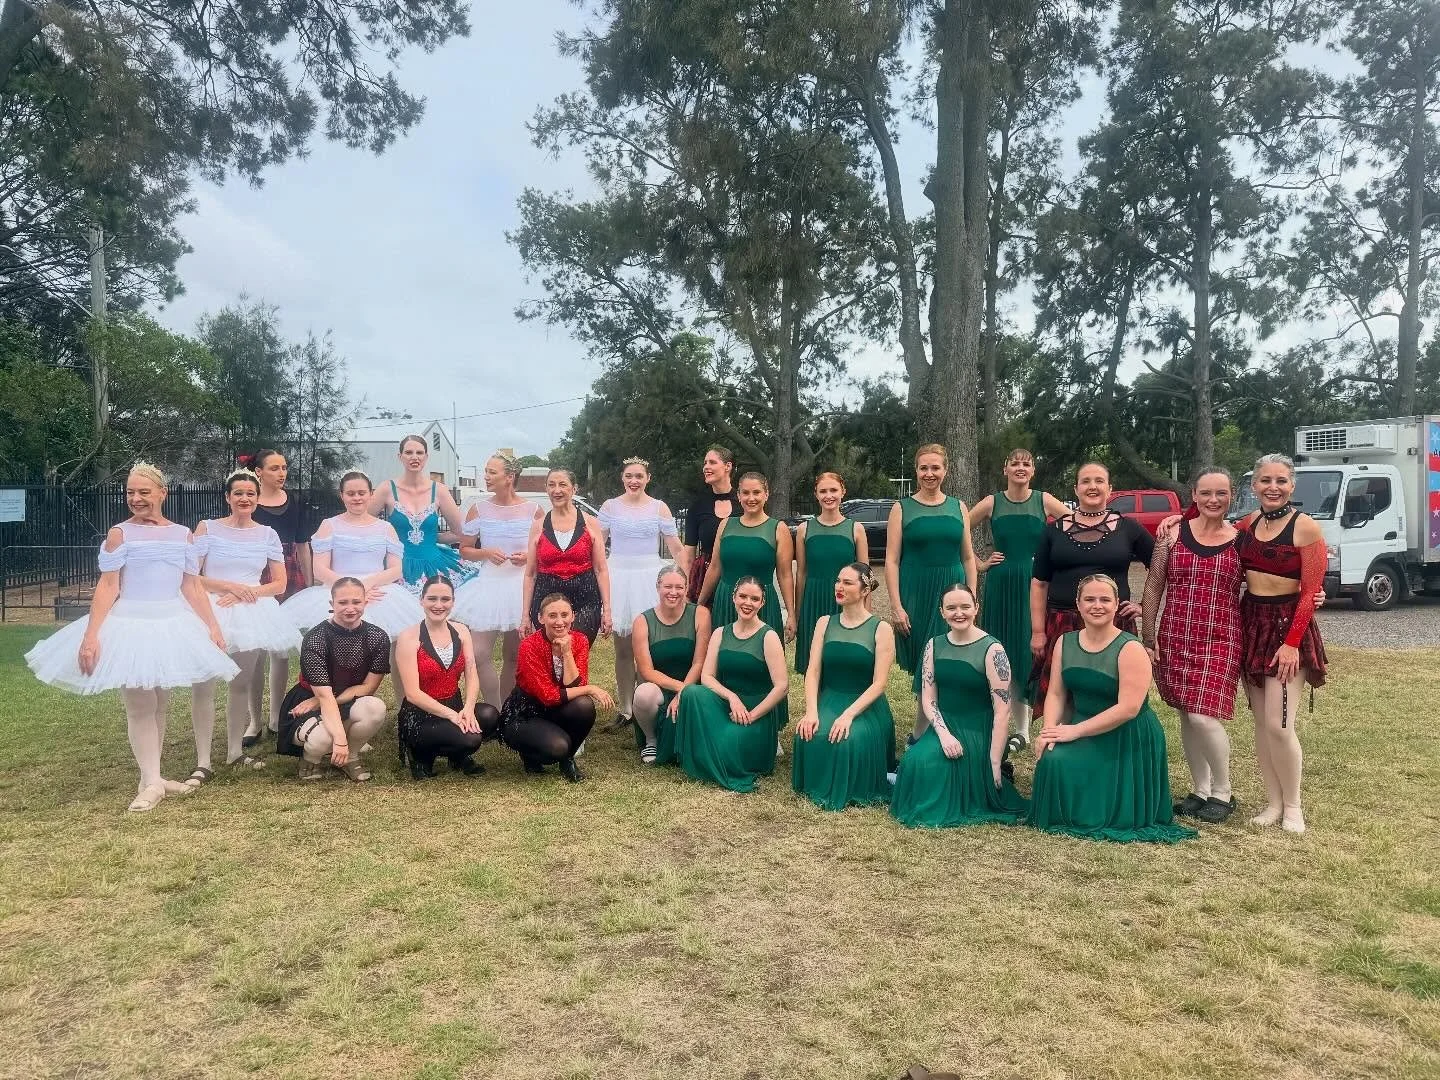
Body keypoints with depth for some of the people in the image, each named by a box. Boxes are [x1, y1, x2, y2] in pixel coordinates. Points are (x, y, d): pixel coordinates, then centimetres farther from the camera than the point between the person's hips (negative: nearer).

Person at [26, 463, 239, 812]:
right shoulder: (119, 534, -4)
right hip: (131, 625, -3)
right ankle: (150, 783, 1)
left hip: (171, 625, 4)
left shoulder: (182, 534, 6)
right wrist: (90, 635, -14)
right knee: (140, 705, -3)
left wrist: (212, 627, 3)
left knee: (159, 704, 10)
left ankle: (154, 776, 18)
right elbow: (108, 587, -8)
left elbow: (193, 587, 7)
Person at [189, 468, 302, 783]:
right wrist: (231, 586, -14)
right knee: (203, 685, -9)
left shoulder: (267, 534, 7)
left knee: (241, 684, 11)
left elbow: (279, 584, 5)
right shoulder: (207, 529, 1)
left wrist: (247, 594, -10)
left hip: (251, 614, 3)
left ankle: (235, 751, 24)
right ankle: (203, 763, -5)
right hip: (212, 612, -3)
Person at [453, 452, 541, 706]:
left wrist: (529, 556, -11)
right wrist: (486, 553, -10)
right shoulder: (479, 510, 3)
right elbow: (464, 551, 8)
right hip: (489, 583, 1)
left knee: (513, 656, 9)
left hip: (522, 585, 0)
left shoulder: (533, 510, 0)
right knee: (479, 654, -11)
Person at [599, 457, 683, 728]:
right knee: (622, 648, 4)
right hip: (618, 579, 1)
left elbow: (675, 548, 7)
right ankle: (624, 708, 12)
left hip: (649, 578, -1)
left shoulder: (659, 508, 6)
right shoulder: (610, 506, 7)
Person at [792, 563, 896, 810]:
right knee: (810, 734, -29)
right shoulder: (825, 623, 9)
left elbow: (878, 684, -9)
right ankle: (817, 787, -2)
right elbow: (812, 671, 1)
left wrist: (848, 715, -23)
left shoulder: (881, 629, -3)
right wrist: (811, 712, -16)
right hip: (828, 701, 3)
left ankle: (849, 791, -3)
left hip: (866, 706, -3)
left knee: (850, 740, -33)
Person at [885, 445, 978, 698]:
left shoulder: (958, 507, 9)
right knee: (920, 665, 3)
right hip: (915, 594, -2)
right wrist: (896, 606, -10)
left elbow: (968, 557, 12)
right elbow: (892, 560, -3)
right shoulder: (902, 508, 2)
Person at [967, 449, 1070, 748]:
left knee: (1032, 651, -2)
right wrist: (980, 564, 5)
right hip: (1001, 587, 1)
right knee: (1004, 655, 3)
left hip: (1036, 586, -1)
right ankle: (1020, 729, 14)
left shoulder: (1045, 501, 1)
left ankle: (1023, 729, 10)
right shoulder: (992, 503, 3)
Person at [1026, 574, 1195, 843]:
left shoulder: (1130, 649, -17)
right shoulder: (1065, 642, 1)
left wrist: (1075, 731, -23)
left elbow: (1128, 708, -23)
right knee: (1052, 759, -23)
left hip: (1128, 739, -4)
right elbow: (1056, 694, 1)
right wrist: (1050, 729, -18)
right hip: (1083, 733, 5)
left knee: (1100, 809, -11)